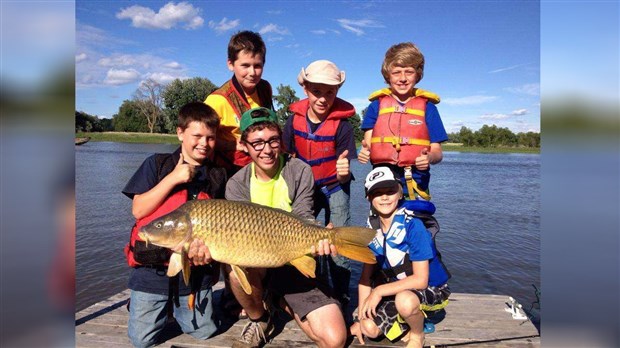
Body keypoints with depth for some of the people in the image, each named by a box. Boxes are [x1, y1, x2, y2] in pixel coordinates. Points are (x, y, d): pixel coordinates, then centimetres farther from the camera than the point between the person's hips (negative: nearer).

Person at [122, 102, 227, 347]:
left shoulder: (217, 176, 5)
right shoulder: (157, 164, -1)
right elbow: (138, 210, -8)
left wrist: (208, 247, -14)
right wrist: (173, 178, -16)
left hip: (195, 270, 2)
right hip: (151, 269, -1)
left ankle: (175, 305, 35)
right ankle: (164, 306, 31)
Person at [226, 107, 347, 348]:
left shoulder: (300, 171, -7)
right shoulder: (237, 184, -5)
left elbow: (303, 216, -16)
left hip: (297, 264, 0)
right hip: (255, 261, 1)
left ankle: (283, 302, 17)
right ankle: (259, 321, -2)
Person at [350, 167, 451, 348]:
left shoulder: (412, 225, -24)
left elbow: (420, 280, -25)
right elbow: (366, 275, -1)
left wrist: (379, 291, -25)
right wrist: (361, 319, -5)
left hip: (431, 289, -5)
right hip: (398, 289, 5)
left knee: (404, 300, -37)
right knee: (369, 328, -15)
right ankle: (410, 321, 12)